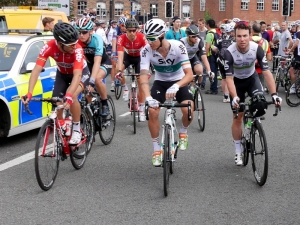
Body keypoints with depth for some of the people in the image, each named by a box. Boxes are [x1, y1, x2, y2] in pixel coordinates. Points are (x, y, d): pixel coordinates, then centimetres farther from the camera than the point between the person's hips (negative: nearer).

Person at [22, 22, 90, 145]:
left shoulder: (77, 49, -38)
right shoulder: (49, 47, -32)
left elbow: (77, 75, -47)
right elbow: (37, 69, -36)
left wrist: (69, 96, -63)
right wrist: (29, 93, -49)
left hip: (81, 72, -3)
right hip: (62, 74, 4)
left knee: (72, 96, -30)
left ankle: (76, 130, -12)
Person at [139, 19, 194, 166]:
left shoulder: (178, 47, -28)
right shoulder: (146, 51, -24)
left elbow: (189, 74, -33)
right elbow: (143, 76, -32)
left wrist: (175, 87, -53)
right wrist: (148, 97, -49)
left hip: (179, 82, -1)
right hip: (160, 82, 2)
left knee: (188, 109, -26)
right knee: (152, 111, -20)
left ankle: (183, 132, 9)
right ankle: (157, 149, -1)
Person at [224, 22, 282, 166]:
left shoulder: (257, 48, -26)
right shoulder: (229, 52, -31)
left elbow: (266, 72, -25)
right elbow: (229, 78, -29)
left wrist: (274, 94, -34)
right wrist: (234, 97, -43)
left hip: (252, 78, 1)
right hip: (237, 81, -1)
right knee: (237, 117, -1)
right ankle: (238, 151, 13)